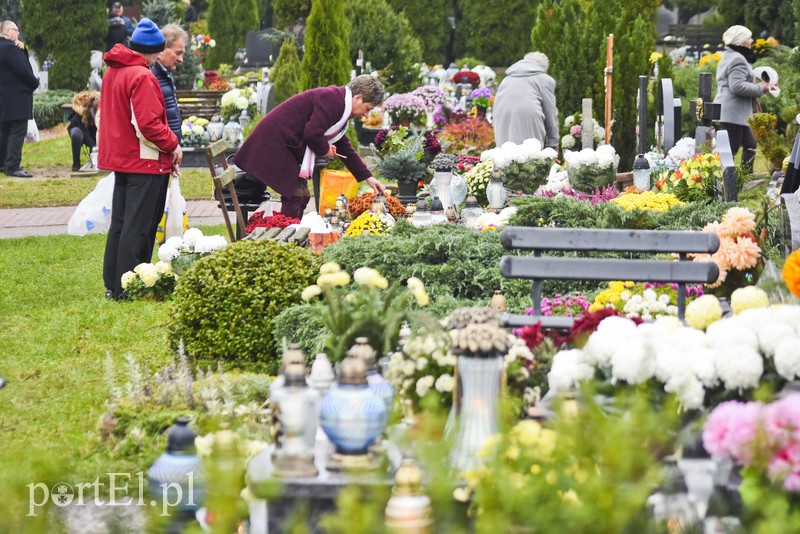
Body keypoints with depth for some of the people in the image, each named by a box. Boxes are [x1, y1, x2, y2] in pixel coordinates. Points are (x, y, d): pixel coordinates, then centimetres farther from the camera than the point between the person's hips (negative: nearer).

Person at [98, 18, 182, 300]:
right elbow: (148, 124, -23)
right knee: (138, 228, -4)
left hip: (119, 158, 9)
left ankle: (113, 285, 18)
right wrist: (173, 145, -11)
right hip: (146, 161, -9)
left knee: (120, 224, 15)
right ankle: (127, 286, -3)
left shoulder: (111, 73, 11)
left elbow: (103, 116, 19)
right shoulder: (142, 76, -18)